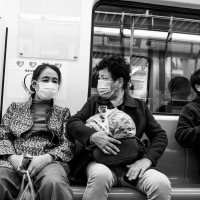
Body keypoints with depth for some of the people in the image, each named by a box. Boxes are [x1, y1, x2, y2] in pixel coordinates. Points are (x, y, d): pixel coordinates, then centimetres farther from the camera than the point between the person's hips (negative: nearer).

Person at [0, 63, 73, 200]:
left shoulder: (63, 113, 19)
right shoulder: (15, 108, 21)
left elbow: (68, 145, 6)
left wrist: (46, 158, -14)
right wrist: (13, 157, -11)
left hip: (48, 161, -1)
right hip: (14, 161, 1)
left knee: (54, 183, -38)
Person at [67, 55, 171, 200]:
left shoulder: (140, 106, 14)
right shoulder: (94, 102, 16)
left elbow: (160, 135, 10)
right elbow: (72, 122, 2)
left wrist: (147, 159, -9)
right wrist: (92, 136, -19)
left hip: (131, 166, 1)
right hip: (101, 162, 0)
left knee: (162, 184, -28)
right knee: (101, 175, -36)